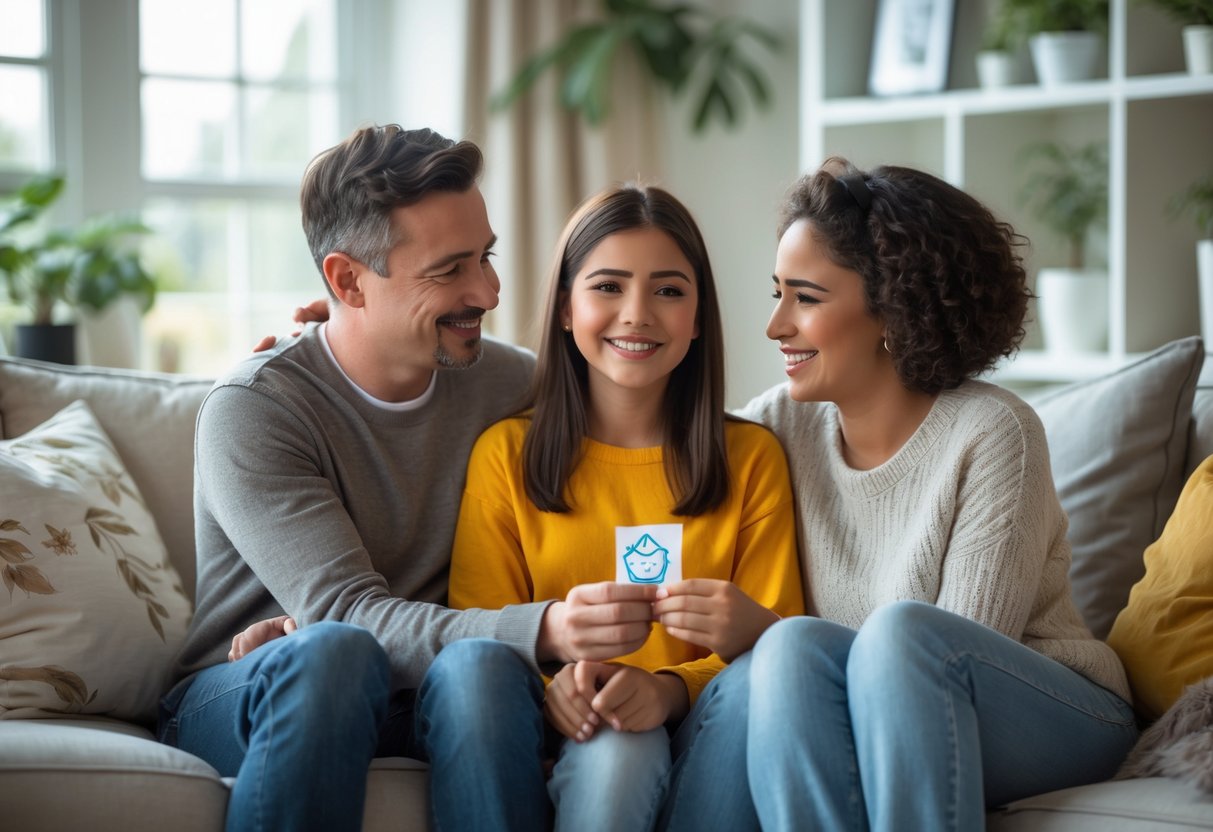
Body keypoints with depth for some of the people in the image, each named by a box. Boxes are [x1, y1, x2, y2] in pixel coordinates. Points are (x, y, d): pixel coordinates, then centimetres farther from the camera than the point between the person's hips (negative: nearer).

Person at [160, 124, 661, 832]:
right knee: (335, 652, -36)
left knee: (481, 664, -31)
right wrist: (542, 631, -41)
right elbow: (344, 613, -23)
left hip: (426, 702, 3)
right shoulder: (251, 409, -13)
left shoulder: (509, 386, 2)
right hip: (242, 701, -3)